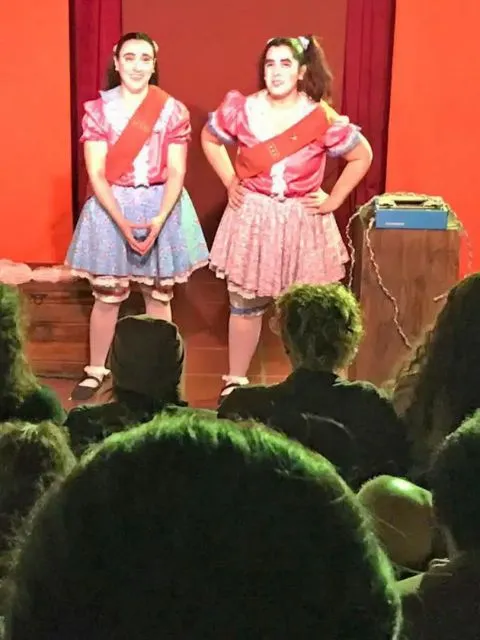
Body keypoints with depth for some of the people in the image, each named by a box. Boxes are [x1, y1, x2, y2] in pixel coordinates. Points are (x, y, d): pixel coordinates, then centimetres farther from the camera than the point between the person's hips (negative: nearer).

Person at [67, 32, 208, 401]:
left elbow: (176, 172, -4)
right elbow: (96, 174, -8)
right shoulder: (97, 110, -3)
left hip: (162, 206, 1)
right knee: (107, 296, 5)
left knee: (159, 295, 8)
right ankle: (96, 370, 21)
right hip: (111, 207, 0)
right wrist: (122, 222, -19)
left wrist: (159, 219, -18)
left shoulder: (173, 111, -1)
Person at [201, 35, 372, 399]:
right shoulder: (241, 109, -7)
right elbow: (210, 139, 12)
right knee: (245, 304, 9)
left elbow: (363, 156, 1)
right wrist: (230, 183, 5)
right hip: (252, 219, 1)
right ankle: (236, 381, 24)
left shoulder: (322, 118, -11)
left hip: (303, 222, -1)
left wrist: (333, 200, -2)